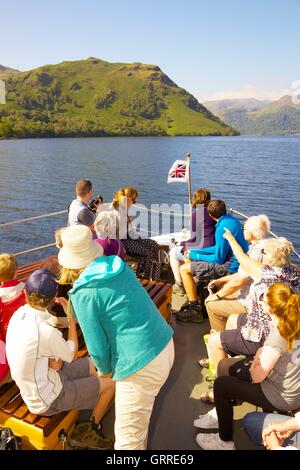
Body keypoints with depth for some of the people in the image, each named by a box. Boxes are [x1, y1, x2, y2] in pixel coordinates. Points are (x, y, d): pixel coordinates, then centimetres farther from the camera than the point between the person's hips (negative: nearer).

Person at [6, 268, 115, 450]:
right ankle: (92, 430, 25)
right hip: (48, 401, -7)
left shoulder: (19, 314, -10)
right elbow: (71, 355, -12)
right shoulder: (47, 332, -34)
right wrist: (72, 317, -9)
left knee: (94, 364, 16)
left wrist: (51, 360, -11)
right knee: (111, 383, 1)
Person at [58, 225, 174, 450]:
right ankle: (140, 444, 52)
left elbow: (97, 347, -9)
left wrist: (105, 369, 10)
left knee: (128, 438, 13)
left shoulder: (83, 293, -15)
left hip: (142, 366, -8)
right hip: (166, 346, 8)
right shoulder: (119, 266, 3)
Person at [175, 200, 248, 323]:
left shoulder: (223, 228, -24)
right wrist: (194, 252, 9)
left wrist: (194, 255, -8)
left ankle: (195, 311, -4)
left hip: (229, 268, -10)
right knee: (189, 260, 17)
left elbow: (218, 259, -21)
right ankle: (193, 299, 23)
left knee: (184, 269, -12)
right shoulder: (233, 220, 7)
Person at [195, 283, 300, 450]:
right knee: (236, 369, 22)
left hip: (283, 398, -8)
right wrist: (261, 358, -3)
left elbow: (257, 377, -22)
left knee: (221, 384, 1)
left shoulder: (278, 337, -30)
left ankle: (225, 442, 19)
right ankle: (221, 415, 37)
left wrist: (257, 358, -4)